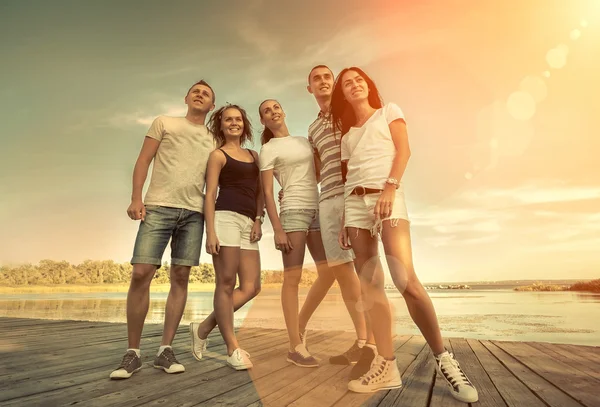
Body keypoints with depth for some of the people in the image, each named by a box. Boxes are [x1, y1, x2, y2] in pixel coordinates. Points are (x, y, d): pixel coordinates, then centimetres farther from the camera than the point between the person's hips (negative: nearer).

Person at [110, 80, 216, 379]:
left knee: (180, 277, -1)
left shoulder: (212, 141, 20)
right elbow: (143, 161, 6)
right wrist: (136, 198, -6)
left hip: (194, 213, 3)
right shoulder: (164, 123, 14)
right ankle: (132, 353, 2)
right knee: (141, 274, -9)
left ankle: (165, 350, 7)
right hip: (158, 207, -2)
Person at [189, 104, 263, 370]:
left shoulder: (253, 155, 22)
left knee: (251, 287, 1)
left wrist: (258, 220, 4)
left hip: (248, 222, 7)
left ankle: (204, 328, 16)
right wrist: (210, 232, -13)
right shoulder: (218, 155, 5)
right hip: (226, 218, -6)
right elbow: (210, 195, -3)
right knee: (226, 284, -3)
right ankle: (232, 348, 6)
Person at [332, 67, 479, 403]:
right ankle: (387, 367, -1)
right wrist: (345, 220, 10)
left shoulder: (388, 111, 15)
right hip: (355, 202, 5)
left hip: (387, 196, -5)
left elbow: (404, 150, 0)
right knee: (370, 284, -4)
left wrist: (390, 188, -16)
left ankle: (443, 358, -6)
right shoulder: (347, 134, 25)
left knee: (405, 279, -20)